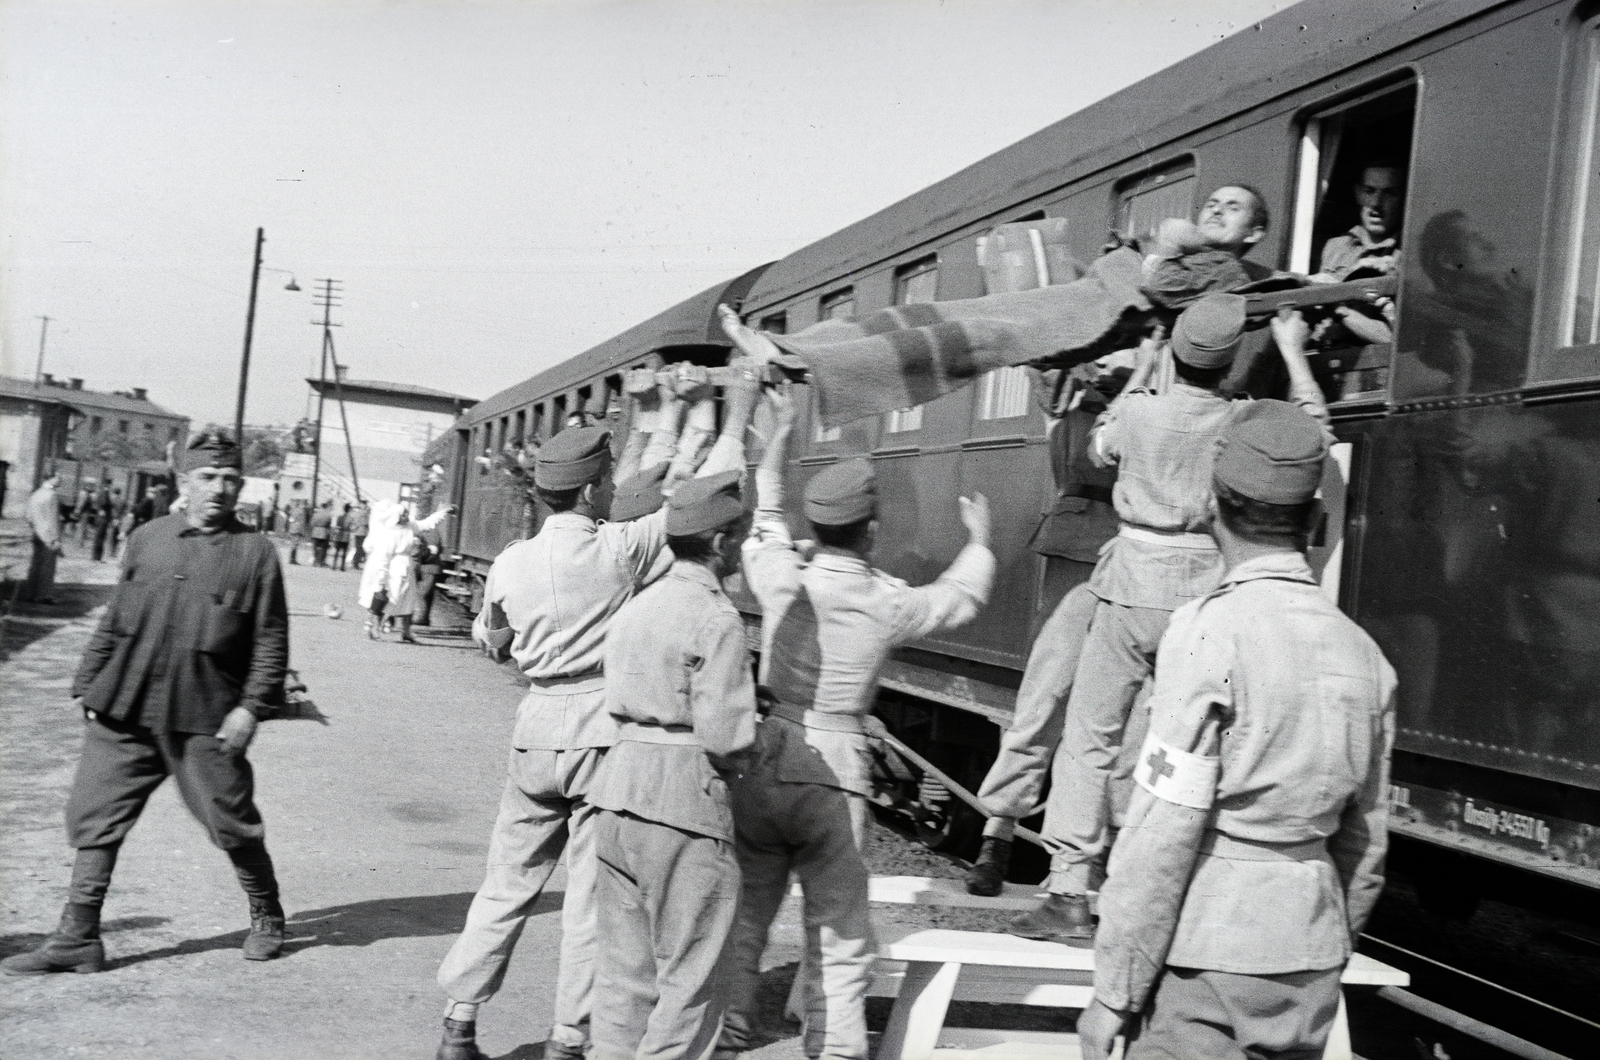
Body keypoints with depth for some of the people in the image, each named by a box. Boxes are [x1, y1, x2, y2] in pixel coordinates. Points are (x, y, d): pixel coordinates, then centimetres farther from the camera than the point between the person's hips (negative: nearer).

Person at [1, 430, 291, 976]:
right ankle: (77, 938, 14)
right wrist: (88, 684, 13)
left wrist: (251, 706, -10)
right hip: (124, 711, 4)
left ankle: (266, 917, 26)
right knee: (94, 818, 4)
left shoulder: (255, 553, -2)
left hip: (205, 719, -3)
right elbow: (114, 622, 15)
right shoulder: (147, 539, 9)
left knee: (231, 822, 4)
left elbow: (271, 638, -3)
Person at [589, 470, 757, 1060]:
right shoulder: (716, 618, -12)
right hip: (684, 798, -8)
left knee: (625, 968, 14)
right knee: (689, 978, 2)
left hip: (619, 788, 8)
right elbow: (726, 734, -16)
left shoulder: (637, 607, 12)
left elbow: (619, 704, 13)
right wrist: (737, 756, 4)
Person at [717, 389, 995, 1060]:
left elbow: (763, 515, 20)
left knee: (742, 918, 15)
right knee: (838, 939, 7)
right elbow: (961, 597, 14)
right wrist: (979, 538, 34)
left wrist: (781, 435, 33)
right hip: (832, 778, -3)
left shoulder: (781, 580, -2)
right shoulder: (888, 604, -6)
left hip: (761, 769, 3)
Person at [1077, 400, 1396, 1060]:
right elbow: (1365, 841, 12)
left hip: (1209, 955, -6)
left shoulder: (1211, 632, -14)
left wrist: (1113, 992, -10)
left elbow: (1164, 834, -16)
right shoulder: (1362, 652, 5)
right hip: (1309, 964, 6)